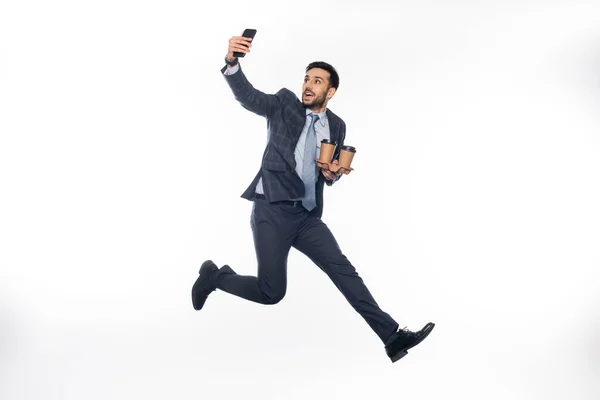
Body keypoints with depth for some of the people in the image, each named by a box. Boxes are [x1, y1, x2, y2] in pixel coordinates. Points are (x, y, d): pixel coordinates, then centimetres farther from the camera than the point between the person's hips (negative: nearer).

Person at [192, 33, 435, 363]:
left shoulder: (336, 125, 13)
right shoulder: (284, 104, 1)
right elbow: (246, 95, -15)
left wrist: (332, 175, -1)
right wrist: (232, 61, -34)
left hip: (308, 216, 4)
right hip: (272, 210, -4)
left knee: (343, 270, -7)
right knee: (272, 293, -7)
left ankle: (392, 336, -8)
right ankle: (215, 275, 21)